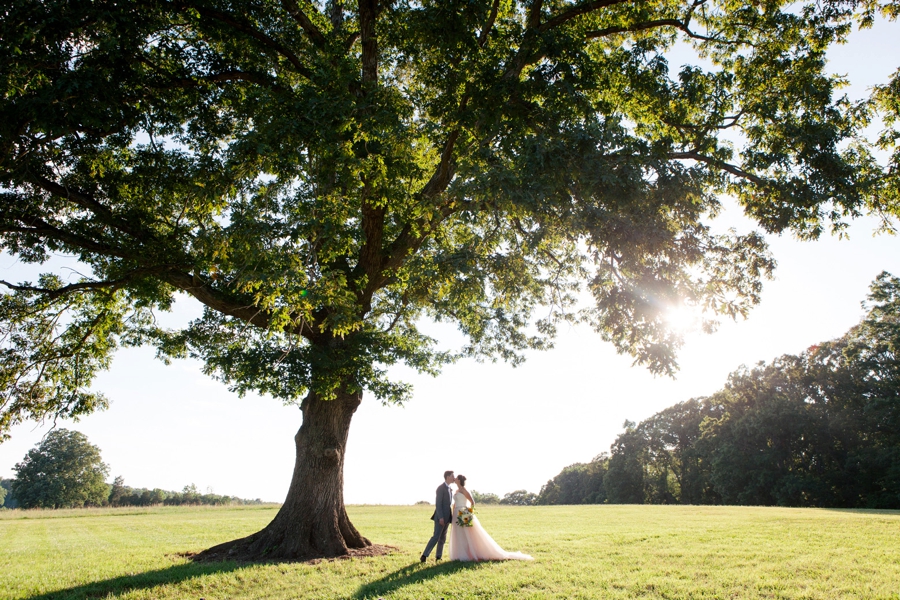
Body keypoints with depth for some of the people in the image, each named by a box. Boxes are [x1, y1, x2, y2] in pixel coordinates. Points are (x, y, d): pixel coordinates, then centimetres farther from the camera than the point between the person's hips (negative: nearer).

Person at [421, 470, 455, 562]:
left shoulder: (450, 489, 14)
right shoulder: (440, 488, -14)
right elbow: (438, 504, -19)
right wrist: (440, 517, -23)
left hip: (447, 517, 9)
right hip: (441, 517, -9)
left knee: (443, 537, 9)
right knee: (436, 537, -12)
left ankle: (438, 556, 14)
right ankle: (424, 555, -9)